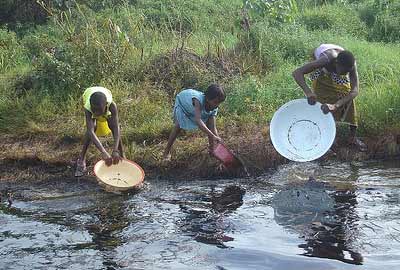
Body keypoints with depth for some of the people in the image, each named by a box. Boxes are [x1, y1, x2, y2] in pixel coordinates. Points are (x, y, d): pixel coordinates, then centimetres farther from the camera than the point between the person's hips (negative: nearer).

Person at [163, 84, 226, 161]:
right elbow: (198, 120, -59)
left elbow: (213, 128, -24)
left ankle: (211, 147, 15)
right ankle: (167, 151, -2)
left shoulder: (214, 109, -29)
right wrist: (213, 136, -64)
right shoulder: (198, 100, -49)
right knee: (178, 126, -16)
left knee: (209, 123, -4)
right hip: (182, 101, -5)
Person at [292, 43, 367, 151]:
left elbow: (354, 91, -44)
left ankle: (353, 137, 11)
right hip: (321, 70, -3)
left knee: (348, 98, -2)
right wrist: (308, 92, -66)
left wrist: (335, 105, -58)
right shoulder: (326, 60, -46)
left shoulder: (351, 64, -38)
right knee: (323, 103, -11)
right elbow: (297, 73, -51)